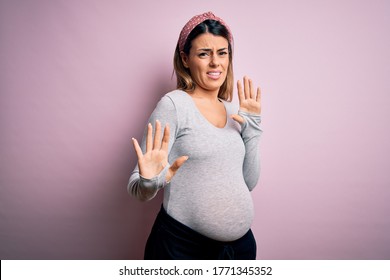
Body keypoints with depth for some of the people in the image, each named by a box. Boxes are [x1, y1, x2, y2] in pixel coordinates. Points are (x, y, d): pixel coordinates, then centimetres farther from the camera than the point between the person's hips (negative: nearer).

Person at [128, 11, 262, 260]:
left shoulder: (232, 111, 5)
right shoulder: (174, 104, -12)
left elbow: (249, 182, 5)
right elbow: (136, 187, -13)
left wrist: (252, 127, -3)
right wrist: (150, 183, -33)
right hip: (183, 246, -5)